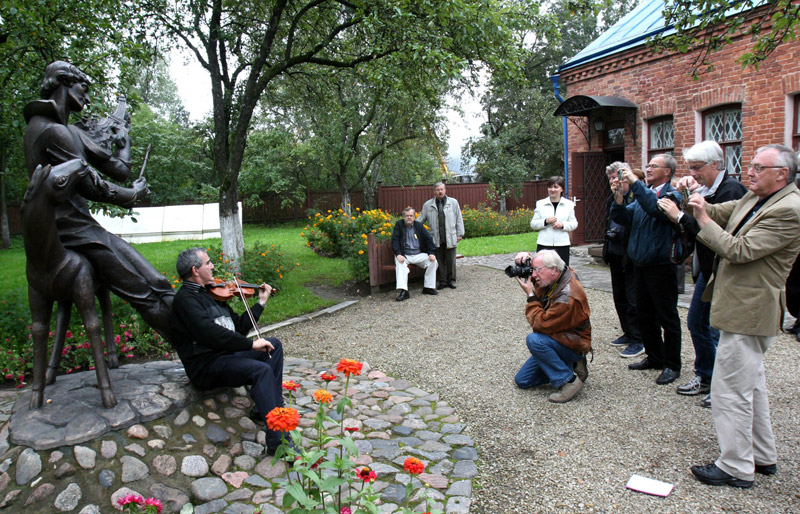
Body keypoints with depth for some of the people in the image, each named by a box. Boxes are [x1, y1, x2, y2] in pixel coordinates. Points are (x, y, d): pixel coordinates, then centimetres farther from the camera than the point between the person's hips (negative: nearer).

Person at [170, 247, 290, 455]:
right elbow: (210, 333, -25)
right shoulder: (185, 298, -10)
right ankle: (277, 441, -34)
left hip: (227, 354, 9)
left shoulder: (210, 294, 20)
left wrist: (261, 303, 18)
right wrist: (250, 344, -24)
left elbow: (239, 327, 21)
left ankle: (265, 409, -8)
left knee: (274, 344, 0)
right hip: (206, 366, -9)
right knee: (262, 370, -29)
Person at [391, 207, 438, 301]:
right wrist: (398, 254, -22)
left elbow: (428, 239, 8)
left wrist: (432, 253, -8)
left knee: (432, 261, -19)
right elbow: (395, 240, -6)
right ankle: (403, 291, -41)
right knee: (399, 263, -34)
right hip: (404, 255, -3)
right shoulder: (399, 224, 3)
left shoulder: (419, 225, 10)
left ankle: (428, 287, -9)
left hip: (418, 255, 3)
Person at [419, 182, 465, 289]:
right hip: (436, 239, 1)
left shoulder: (453, 202, 7)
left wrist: (459, 234, 4)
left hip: (450, 238, -1)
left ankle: (451, 280, 15)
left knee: (451, 260, 3)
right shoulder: (427, 205, 9)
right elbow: (420, 220, 14)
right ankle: (442, 281, 13)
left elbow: (459, 219, 8)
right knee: (439, 261, 3)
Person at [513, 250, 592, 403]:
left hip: (574, 345, -9)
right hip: (558, 339, 9)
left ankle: (569, 381, -20)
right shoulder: (552, 279, -5)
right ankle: (571, 366, 12)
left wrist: (530, 295, -22)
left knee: (534, 339, -35)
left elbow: (541, 323, -30)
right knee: (522, 381, 6)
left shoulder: (568, 297, -31)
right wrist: (524, 258, -10)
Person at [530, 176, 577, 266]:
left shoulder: (569, 204, 8)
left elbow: (574, 224, 9)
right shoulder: (540, 204, 6)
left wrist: (563, 225, -11)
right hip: (544, 245, -1)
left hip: (562, 244, 1)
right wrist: (545, 221, -13)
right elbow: (533, 224, 6)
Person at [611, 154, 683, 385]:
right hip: (641, 265, 8)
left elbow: (655, 207, -32)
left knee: (667, 317, 3)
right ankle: (654, 357, 31)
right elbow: (621, 217, 8)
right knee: (645, 315, 16)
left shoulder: (672, 195, -10)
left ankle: (672, 365, 15)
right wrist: (619, 199, -10)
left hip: (661, 266, -8)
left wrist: (635, 182, -28)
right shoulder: (644, 193, 13)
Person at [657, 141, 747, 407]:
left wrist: (680, 216, -21)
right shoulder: (706, 189, 9)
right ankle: (705, 377, 33)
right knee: (696, 323, 17)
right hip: (706, 270, 10)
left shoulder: (731, 189, -19)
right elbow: (697, 228, 9)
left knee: (719, 331, -1)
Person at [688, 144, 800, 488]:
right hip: (742, 307, 11)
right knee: (751, 385, 21)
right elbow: (721, 213, 15)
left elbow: (740, 250, -24)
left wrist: (704, 221, -16)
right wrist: (697, 203, -6)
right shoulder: (754, 198, 10)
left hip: (748, 312, -11)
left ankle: (736, 468, 11)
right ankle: (762, 457, 36)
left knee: (731, 390, -2)